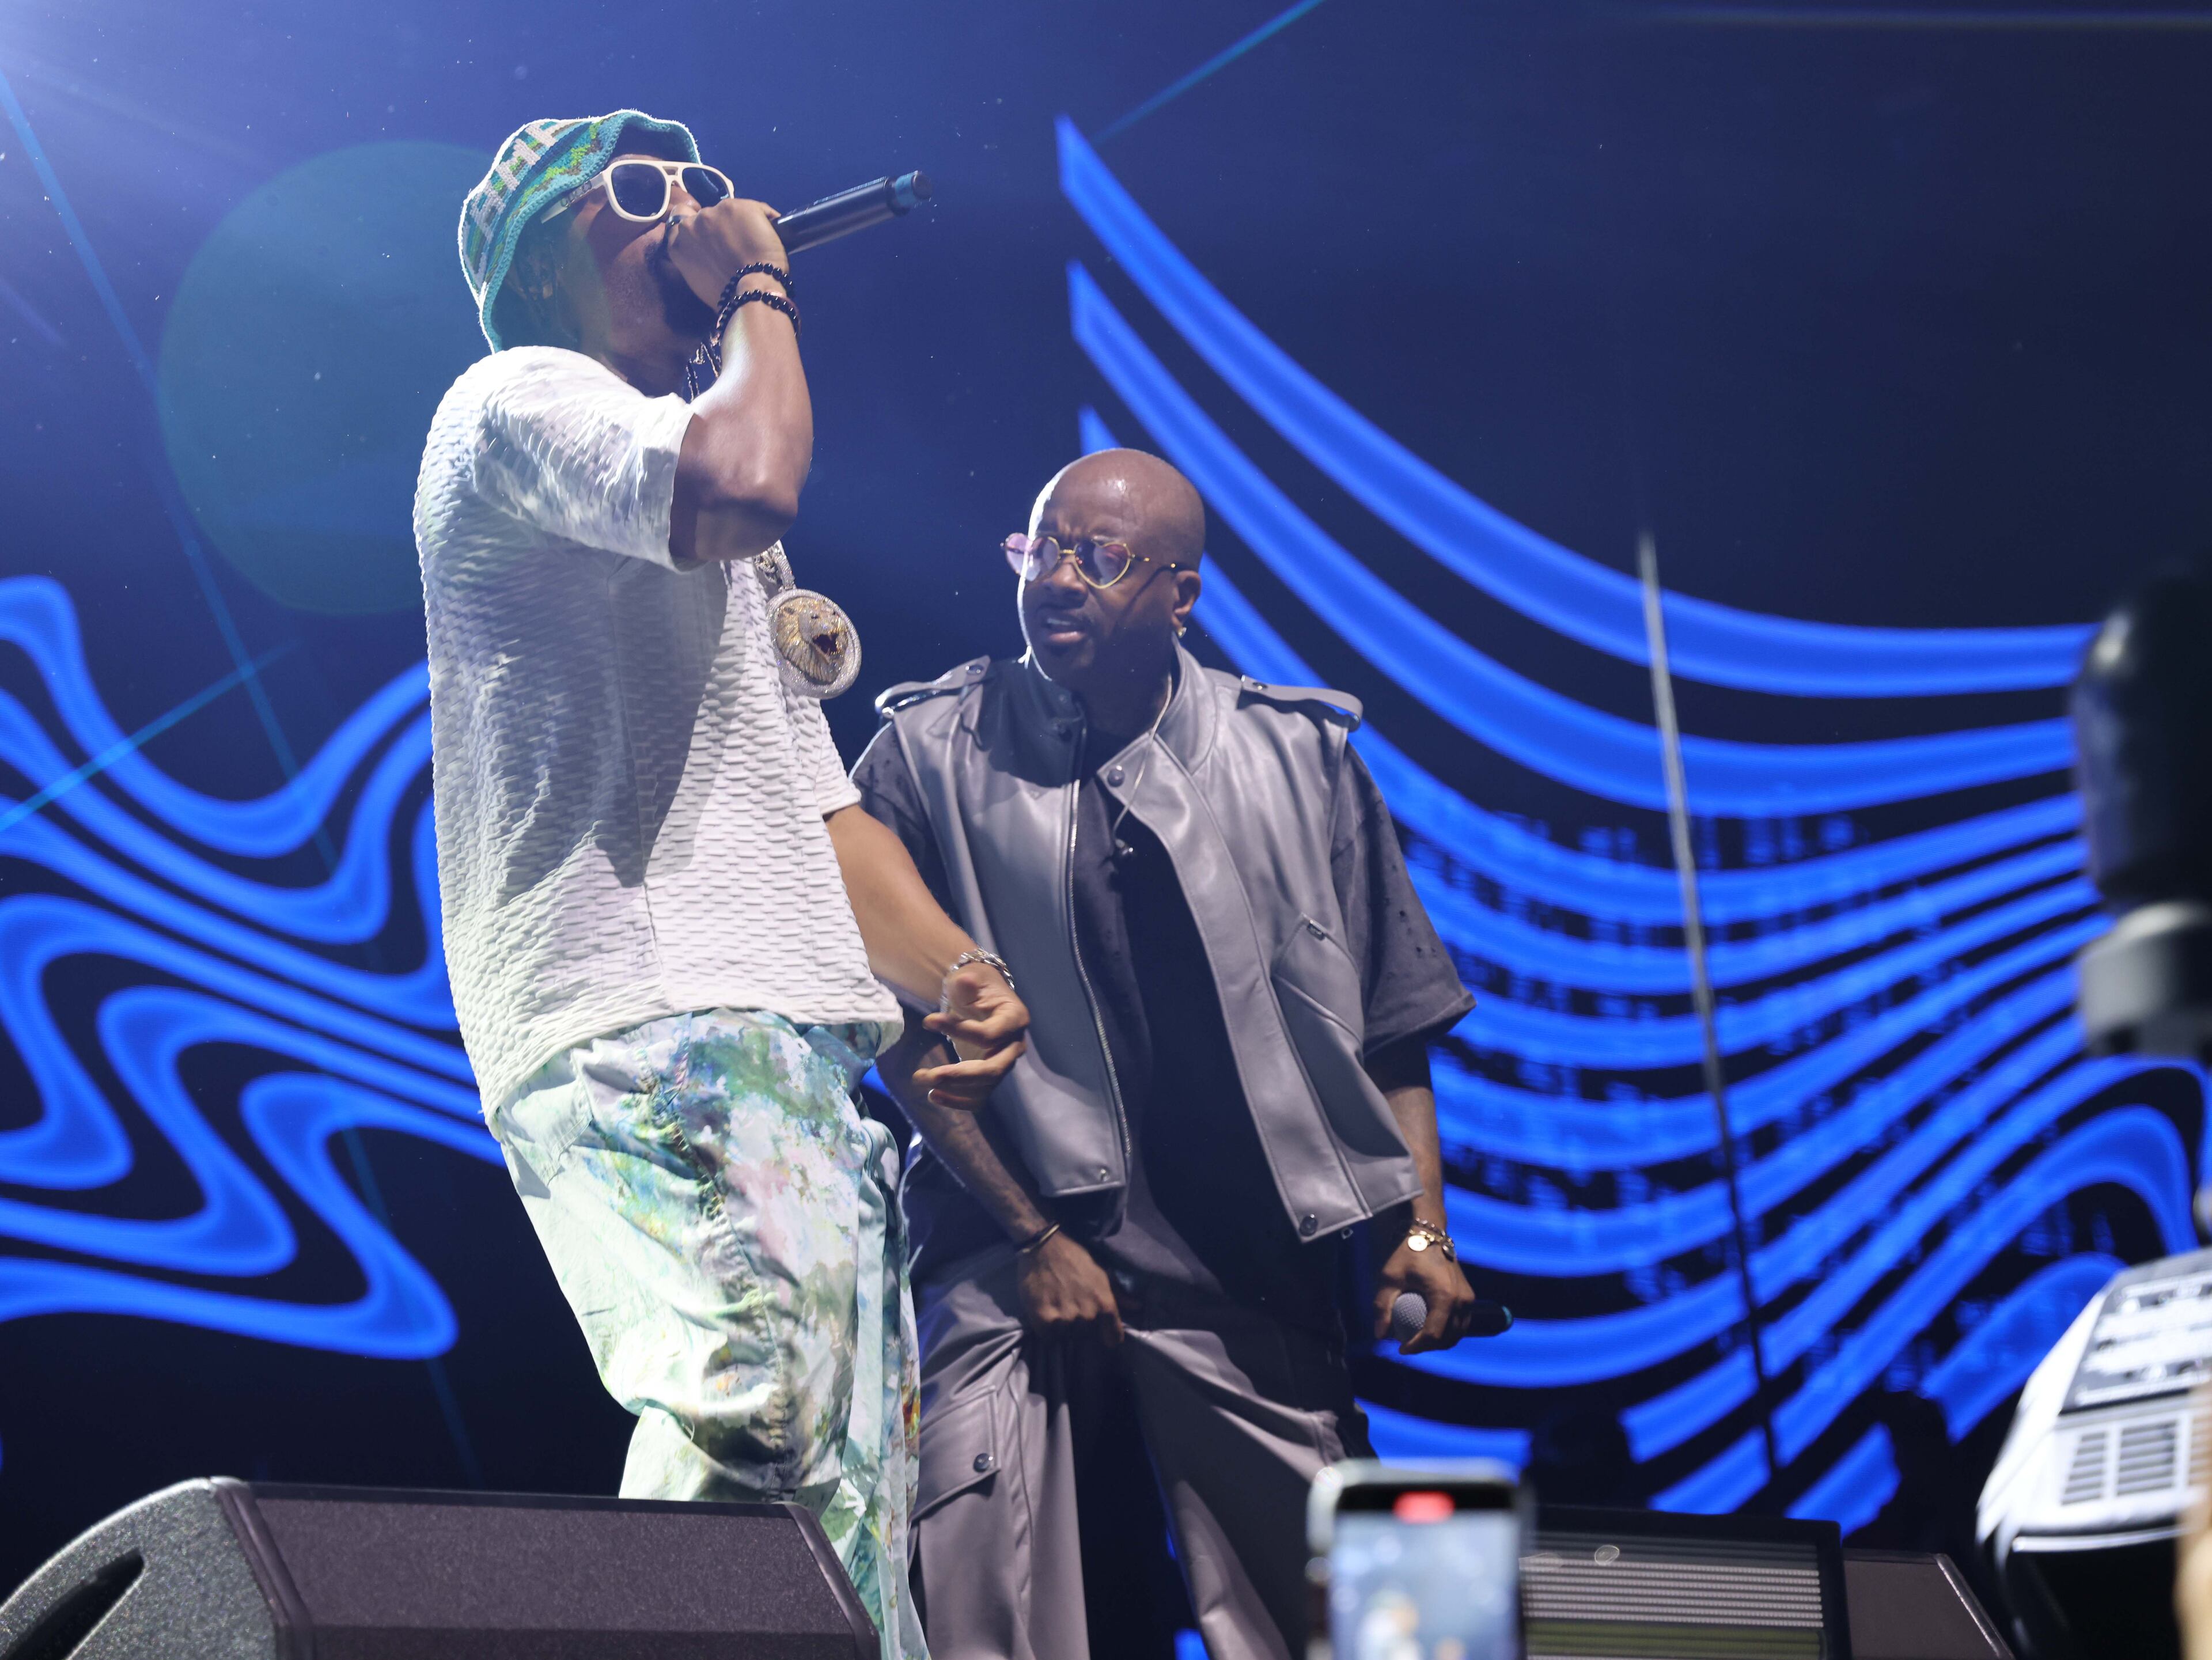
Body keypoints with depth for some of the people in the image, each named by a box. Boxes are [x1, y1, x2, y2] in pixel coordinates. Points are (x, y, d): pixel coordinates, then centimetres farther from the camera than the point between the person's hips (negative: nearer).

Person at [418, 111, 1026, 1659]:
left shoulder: (719, 546, 34)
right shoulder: (519, 400, 6)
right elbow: (744, 482, -16)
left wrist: (953, 968, 10)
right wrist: (760, 289, 3)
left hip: (801, 1052, 9)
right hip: (639, 1022, -9)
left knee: (852, 1506, 0)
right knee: (756, 1407, -31)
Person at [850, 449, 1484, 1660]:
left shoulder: (1298, 756, 6)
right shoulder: (932, 753, 1)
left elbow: (1389, 1014, 11)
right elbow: (903, 1032, -1)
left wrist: (1422, 1224, 2)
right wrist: (1034, 1236, -7)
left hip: (1252, 1265, 1)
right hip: (1016, 1238, -1)